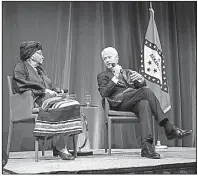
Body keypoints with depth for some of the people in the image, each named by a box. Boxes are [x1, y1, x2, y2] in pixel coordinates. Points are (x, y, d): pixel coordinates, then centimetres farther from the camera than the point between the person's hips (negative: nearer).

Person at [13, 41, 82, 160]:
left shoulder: (40, 68, 32)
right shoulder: (21, 67, 7)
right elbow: (22, 87, -9)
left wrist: (58, 91, 6)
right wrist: (44, 90, -12)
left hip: (50, 97, 8)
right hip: (36, 100, -8)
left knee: (74, 105, -22)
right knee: (61, 108, -34)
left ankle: (63, 148, -25)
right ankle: (57, 146, -21)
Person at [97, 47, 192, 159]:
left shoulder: (127, 72, 33)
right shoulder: (102, 76, 21)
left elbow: (142, 86, 18)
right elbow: (104, 94, 1)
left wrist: (140, 79, -5)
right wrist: (115, 77, -6)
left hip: (133, 102, 4)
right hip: (119, 102, -4)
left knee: (144, 104, -35)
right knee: (146, 91, -30)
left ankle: (147, 146, -47)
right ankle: (169, 128, -35)